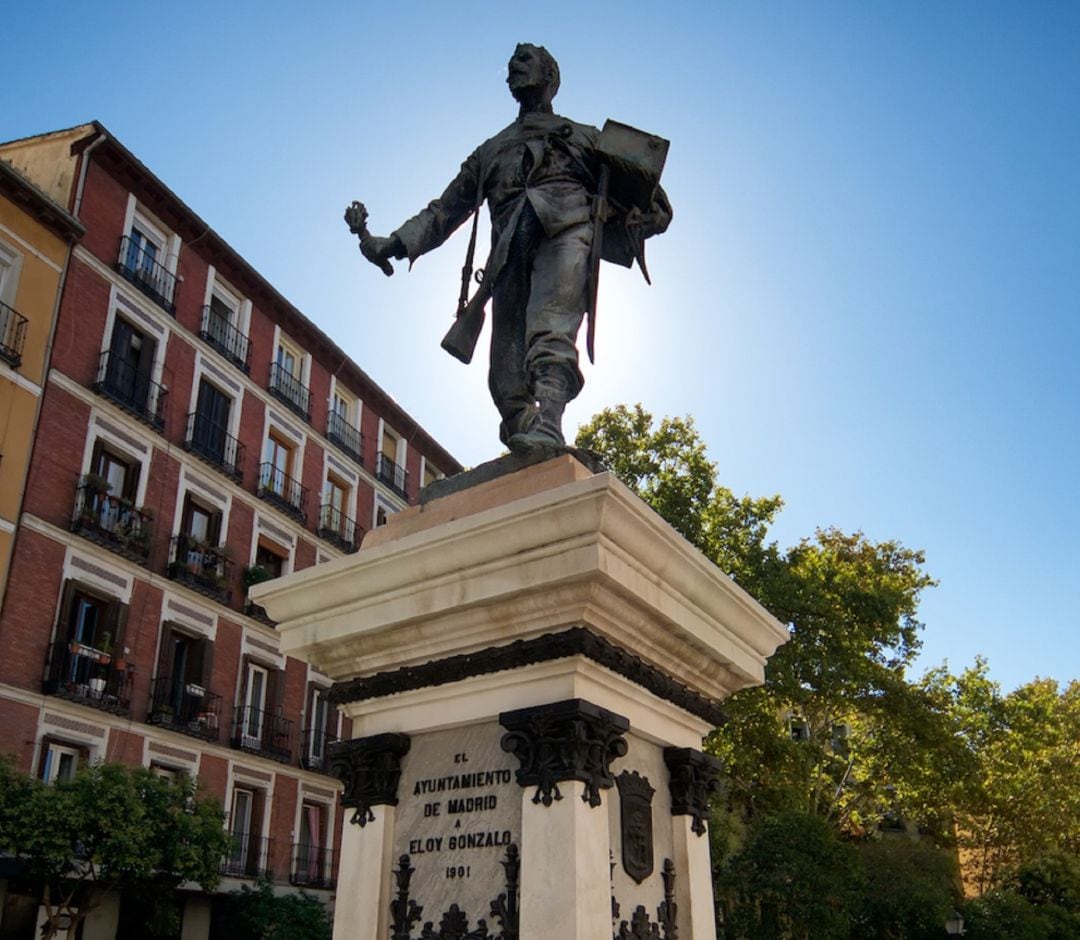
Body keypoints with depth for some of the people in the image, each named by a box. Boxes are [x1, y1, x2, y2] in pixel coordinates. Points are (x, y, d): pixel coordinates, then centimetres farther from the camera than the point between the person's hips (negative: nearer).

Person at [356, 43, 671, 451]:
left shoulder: (585, 137, 33)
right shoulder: (490, 151, 39)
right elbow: (445, 210, 33)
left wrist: (648, 215, -4)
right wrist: (395, 243, 17)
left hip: (566, 229, -3)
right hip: (511, 251, 3)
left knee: (551, 332, -31)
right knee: (506, 376, -16)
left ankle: (548, 428, -49)